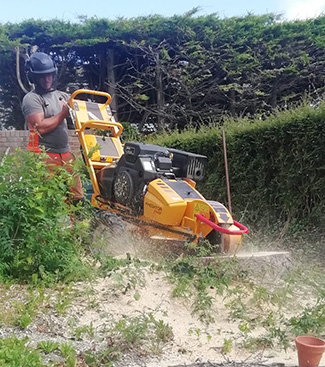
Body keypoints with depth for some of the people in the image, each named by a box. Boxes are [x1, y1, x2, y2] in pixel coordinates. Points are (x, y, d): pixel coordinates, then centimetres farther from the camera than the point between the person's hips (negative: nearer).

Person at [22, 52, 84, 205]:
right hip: (45, 156, -7)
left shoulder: (61, 95, 15)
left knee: (77, 197, 8)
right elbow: (41, 127, -17)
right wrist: (63, 113, -10)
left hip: (66, 154, 7)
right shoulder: (31, 99, -7)